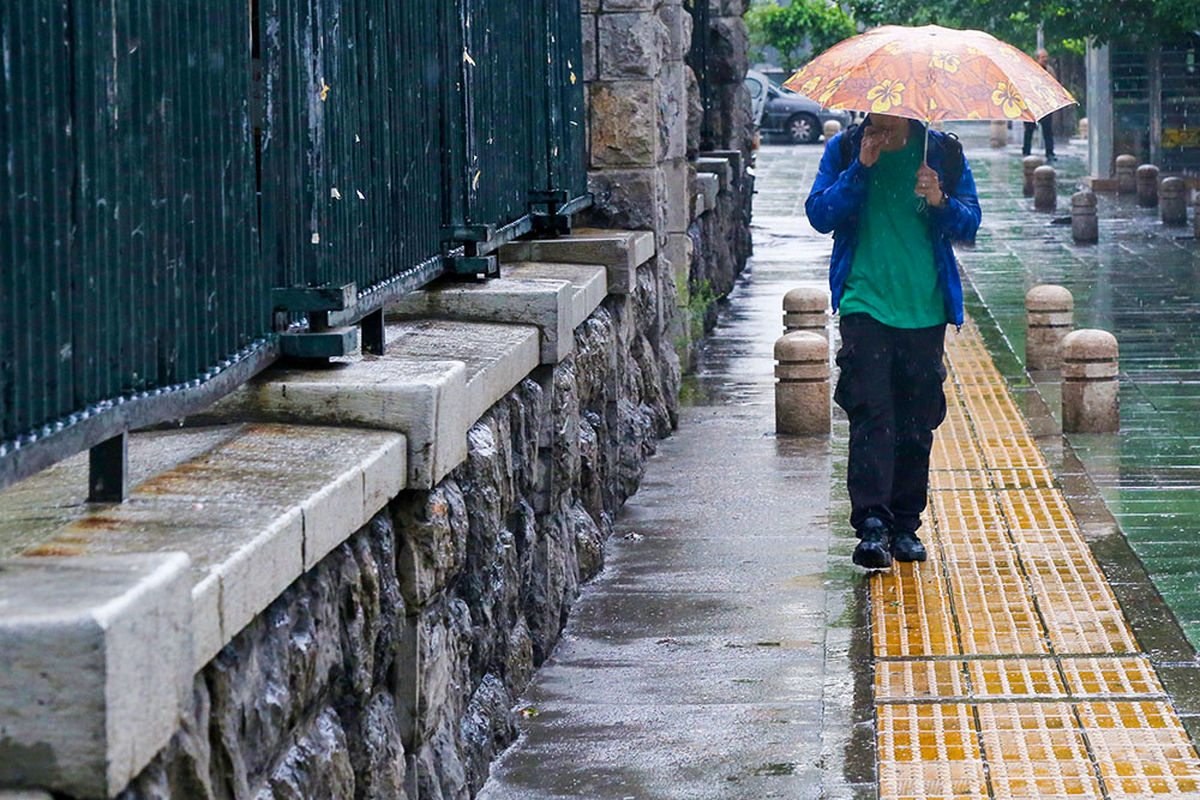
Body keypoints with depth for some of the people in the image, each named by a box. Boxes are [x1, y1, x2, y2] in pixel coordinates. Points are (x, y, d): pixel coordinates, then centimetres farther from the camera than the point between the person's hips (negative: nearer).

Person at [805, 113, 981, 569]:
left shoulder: (943, 152, 7)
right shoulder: (844, 150, 5)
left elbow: (970, 224, 9)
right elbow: (819, 215, -4)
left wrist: (941, 202, -12)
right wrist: (861, 168, -13)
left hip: (925, 310, 2)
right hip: (864, 304, -2)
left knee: (917, 422, 6)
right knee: (870, 414, -13)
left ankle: (906, 526, 17)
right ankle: (872, 525, -18)